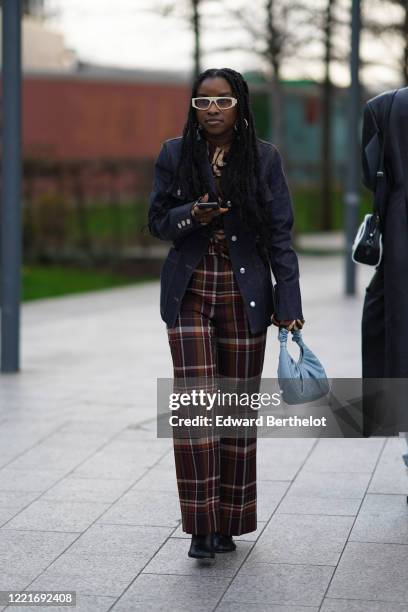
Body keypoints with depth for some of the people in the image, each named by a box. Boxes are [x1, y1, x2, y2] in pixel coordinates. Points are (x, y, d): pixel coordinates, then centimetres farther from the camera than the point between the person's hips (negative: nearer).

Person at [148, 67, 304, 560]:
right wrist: (192, 215, -15)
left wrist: (288, 304, -7)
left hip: (245, 296, 0)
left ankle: (229, 523, 17)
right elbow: (157, 222, 8)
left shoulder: (264, 158, 1)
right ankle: (201, 524, -3)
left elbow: (280, 234, 0)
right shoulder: (174, 155, 4)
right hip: (189, 294, 0)